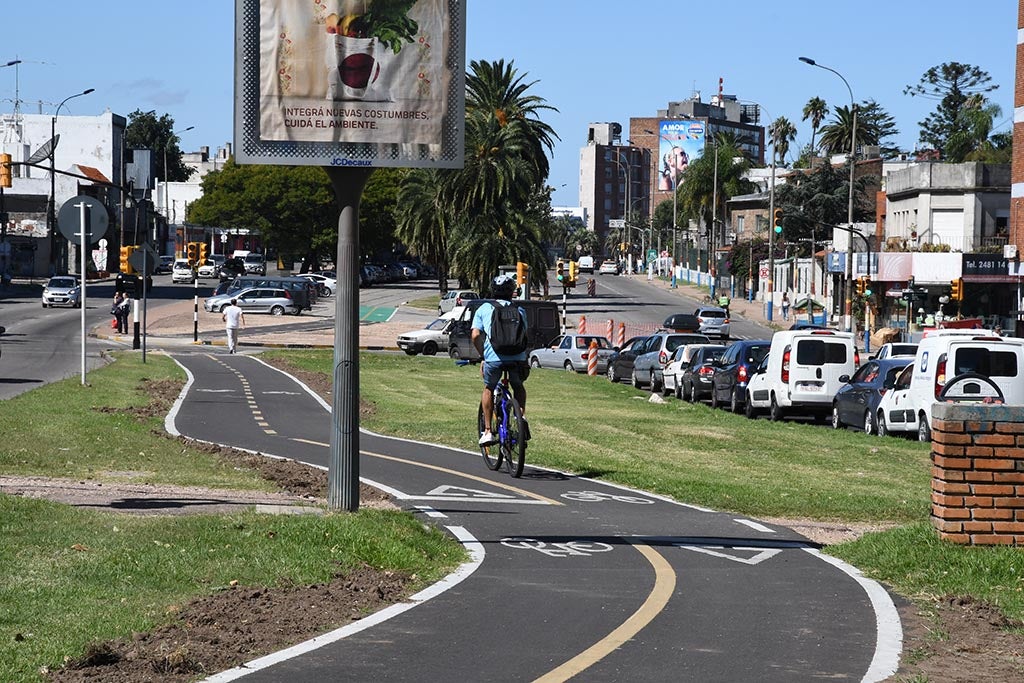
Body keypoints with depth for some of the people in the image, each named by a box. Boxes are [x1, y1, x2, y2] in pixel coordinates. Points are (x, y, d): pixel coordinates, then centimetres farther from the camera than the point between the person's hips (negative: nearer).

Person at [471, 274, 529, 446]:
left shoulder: (483, 309, 15)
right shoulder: (519, 310, 19)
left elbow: (476, 336, 6)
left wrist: (483, 356, 17)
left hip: (494, 357, -1)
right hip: (517, 357, 1)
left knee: (488, 389, 23)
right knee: (518, 386, 29)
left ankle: (487, 431, 17)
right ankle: (521, 416, 7)